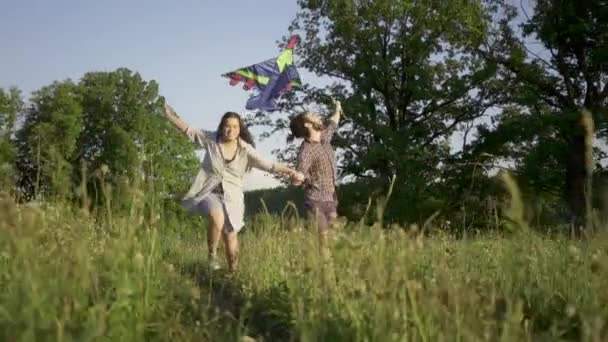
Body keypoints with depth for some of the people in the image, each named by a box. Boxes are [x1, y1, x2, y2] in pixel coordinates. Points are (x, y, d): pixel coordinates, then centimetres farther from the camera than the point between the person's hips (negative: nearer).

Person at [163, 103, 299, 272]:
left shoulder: (246, 150, -7)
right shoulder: (211, 139, -4)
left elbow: (267, 165, -11)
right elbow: (189, 131, 4)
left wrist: (288, 170, -23)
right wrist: (170, 116, -3)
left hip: (231, 197, 1)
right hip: (209, 192, -1)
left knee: (231, 237, 5)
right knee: (217, 219, -33)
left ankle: (233, 272, 26)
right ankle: (212, 255, -9)